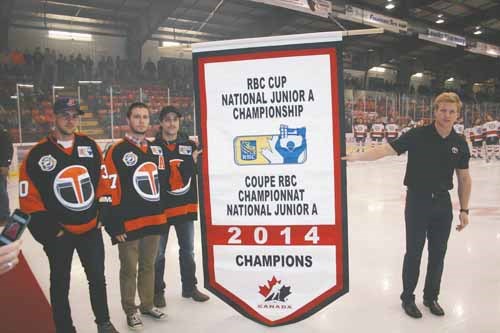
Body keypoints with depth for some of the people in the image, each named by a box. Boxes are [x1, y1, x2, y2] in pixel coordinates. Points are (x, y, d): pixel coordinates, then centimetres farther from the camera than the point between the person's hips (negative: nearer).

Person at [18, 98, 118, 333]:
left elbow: (102, 181, 9)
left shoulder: (90, 146, 0)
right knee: (60, 285, 12)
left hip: (91, 228, 3)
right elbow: (29, 199, -8)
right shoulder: (38, 155, -10)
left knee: (97, 278, 16)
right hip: (59, 234, -3)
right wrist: (49, 230, -11)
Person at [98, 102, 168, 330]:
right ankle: (131, 311, 25)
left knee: (148, 266, 18)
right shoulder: (117, 152, -10)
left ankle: (147, 305, 34)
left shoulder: (156, 151, 10)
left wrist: (162, 214, 15)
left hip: (154, 221, 6)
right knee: (129, 269, 8)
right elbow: (107, 192, -13)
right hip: (128, 224, -5)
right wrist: (114, 225, -14)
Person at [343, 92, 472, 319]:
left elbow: (464, 178, 9)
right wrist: (358, 156, -33)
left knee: (438, 253, 13)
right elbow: (386, 149, -19)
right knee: (414, 252, 5)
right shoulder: (418, 135, -11)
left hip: (443, 202, 4)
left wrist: (464, 210, 7)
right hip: (417, 201, -4)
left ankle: (431, 297, 32)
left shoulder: (460, 143, 1)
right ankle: (407, 298, 23)